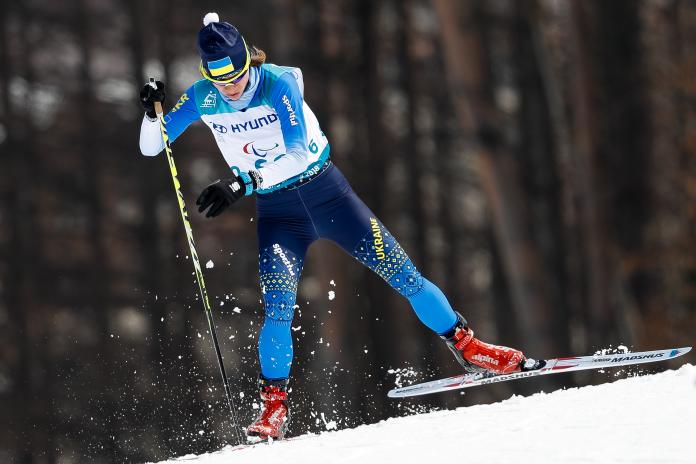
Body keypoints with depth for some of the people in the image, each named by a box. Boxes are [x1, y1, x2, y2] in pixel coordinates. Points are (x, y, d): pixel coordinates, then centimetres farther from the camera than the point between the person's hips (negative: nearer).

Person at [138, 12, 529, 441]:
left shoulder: (279, 83, -20)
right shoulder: (202, 99, -9)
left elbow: (297, 153, -29)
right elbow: (151, 148, -4)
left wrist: (244, 183, -40)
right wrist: (153, 111, -24)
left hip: (326, 191, -1)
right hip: (276, 210, 1)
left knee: (401, 273, -1)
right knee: (278, 306, -20)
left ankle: (467, 346, 16)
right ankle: (275, 406, -6)